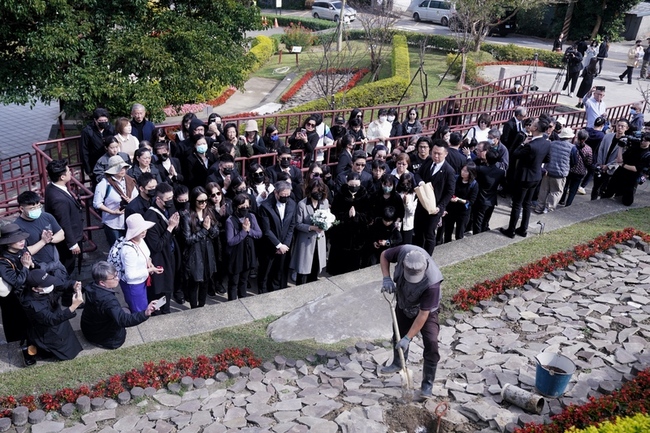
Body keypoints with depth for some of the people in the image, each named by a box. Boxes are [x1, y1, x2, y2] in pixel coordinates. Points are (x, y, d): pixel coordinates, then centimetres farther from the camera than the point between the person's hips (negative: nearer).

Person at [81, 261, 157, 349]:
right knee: (127, 312, 13)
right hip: (107, 341, -7)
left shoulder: (91, 289, -13)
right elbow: (124, 320, -47)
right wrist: (145, 314, -59)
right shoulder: (108, 300, -38)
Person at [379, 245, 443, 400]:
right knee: (399, 335, 20)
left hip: (426, 310, -4)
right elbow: (384, 256, -12)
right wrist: (386, 278, -27)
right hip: (403, 305, 5)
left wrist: (408, 338, -31)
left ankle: (427, 384, 2)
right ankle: (398, 363, 48)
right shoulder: (404, 251, -35)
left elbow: (423, 314, -35)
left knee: (431, 344, -14)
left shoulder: (432, 282, -43)